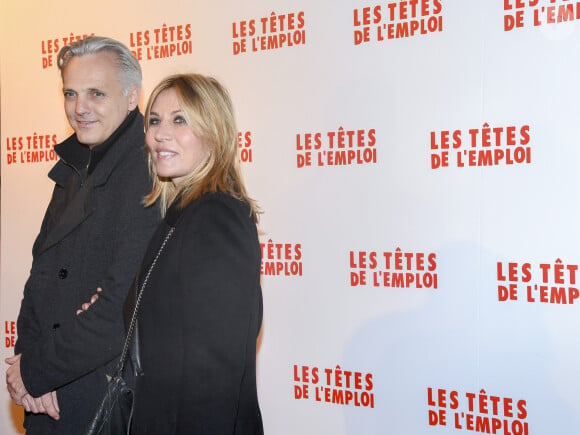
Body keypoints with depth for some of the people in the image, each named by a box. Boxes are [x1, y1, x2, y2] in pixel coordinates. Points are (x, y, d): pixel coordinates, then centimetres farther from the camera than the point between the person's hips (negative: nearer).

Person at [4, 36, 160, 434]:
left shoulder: (150, 174, -19)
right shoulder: (75, 170, 9)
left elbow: (125, 306, -24)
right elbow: (43, 274, 8)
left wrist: (35, 372, -15)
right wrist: (26, 357, -7)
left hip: (112, 401, -7)